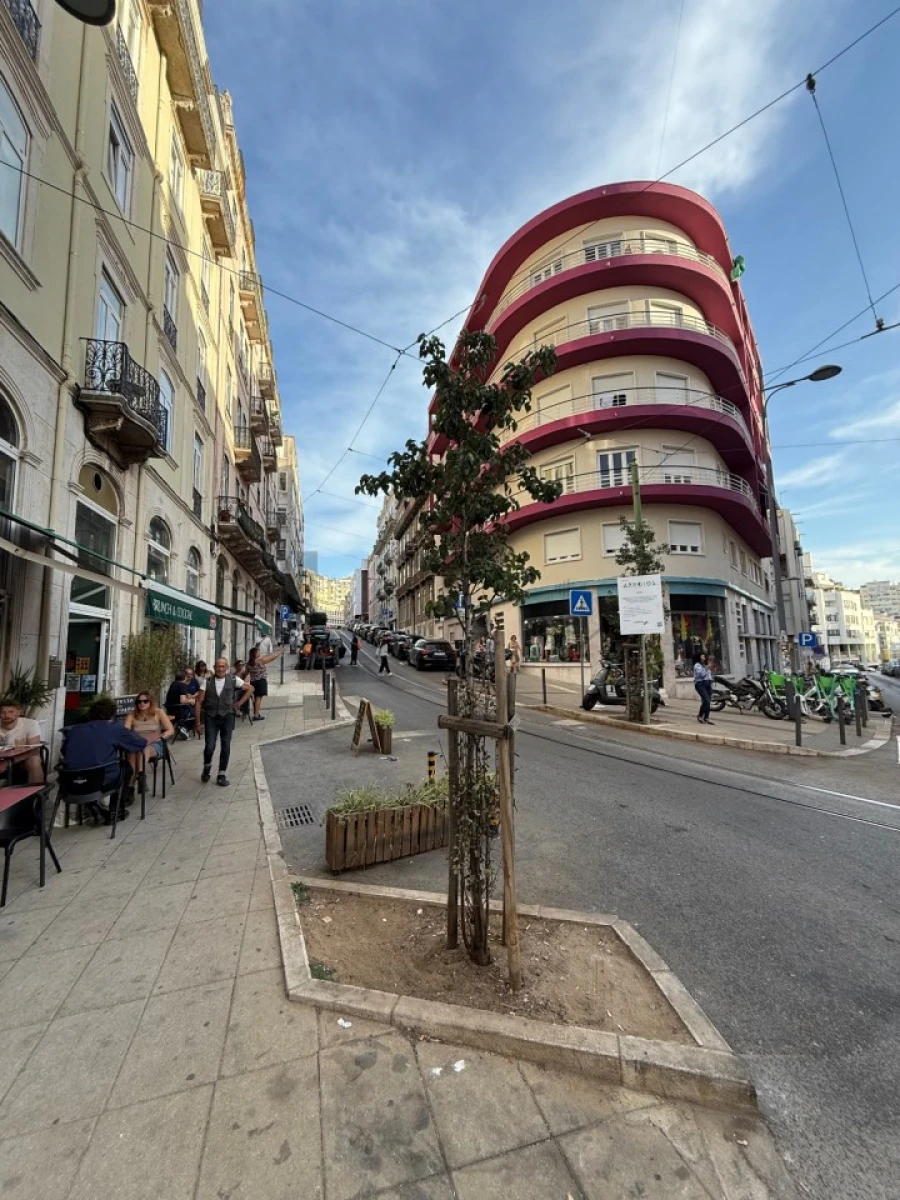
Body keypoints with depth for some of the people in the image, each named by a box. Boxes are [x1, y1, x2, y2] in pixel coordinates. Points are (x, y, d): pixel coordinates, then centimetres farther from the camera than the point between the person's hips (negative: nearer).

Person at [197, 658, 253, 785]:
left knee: (225, 747, 2)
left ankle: (222, 775, 18)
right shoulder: (207, 681, -5)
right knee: (209, 747, -6)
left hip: (227, 717, 1)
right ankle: (207, 767, 26)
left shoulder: (233, 680, -3)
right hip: (210, 717, -1)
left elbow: (250, 688, 9)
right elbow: (199, 702, -3)